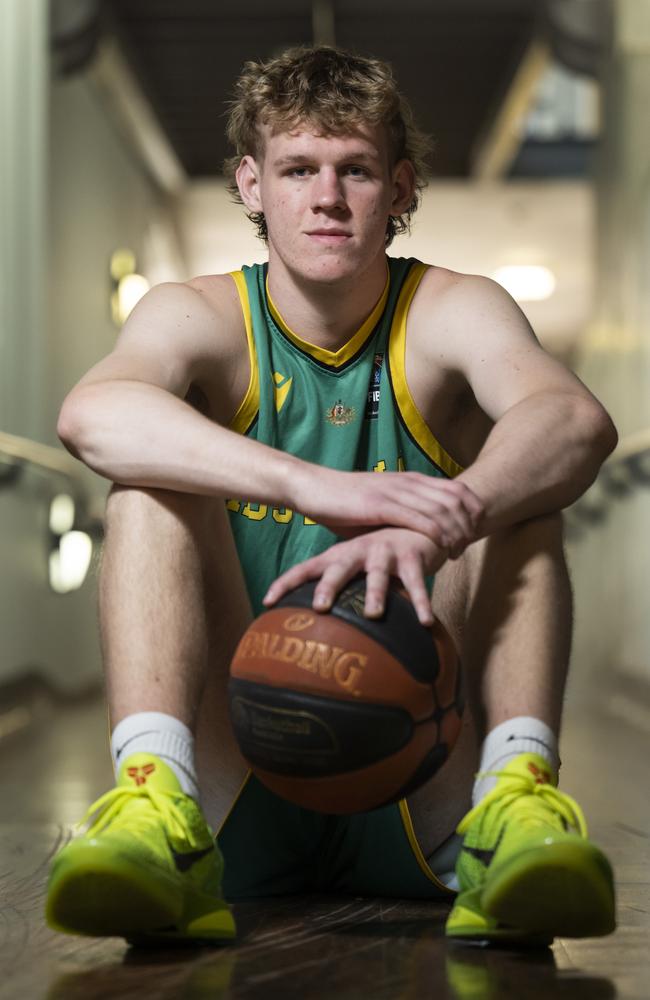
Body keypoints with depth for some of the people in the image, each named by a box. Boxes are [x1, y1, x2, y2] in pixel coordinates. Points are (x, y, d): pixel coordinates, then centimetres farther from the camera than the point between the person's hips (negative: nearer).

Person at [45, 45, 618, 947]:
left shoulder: (452, 313, 0)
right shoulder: (198, 317, 0)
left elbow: (575, 419, -24)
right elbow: (91, 414, -26)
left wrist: (429, 530, -46)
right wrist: (322, 489, -42)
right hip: (234, 787, 0)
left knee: (511, 485, -17)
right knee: (155, 470, -18)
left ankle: (516, 802, -35)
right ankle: (157, 811, -37)